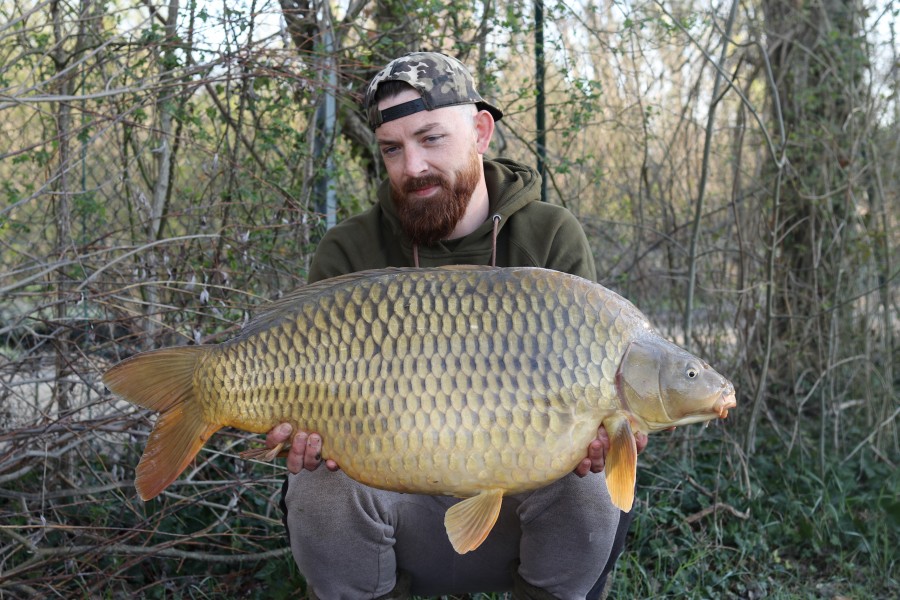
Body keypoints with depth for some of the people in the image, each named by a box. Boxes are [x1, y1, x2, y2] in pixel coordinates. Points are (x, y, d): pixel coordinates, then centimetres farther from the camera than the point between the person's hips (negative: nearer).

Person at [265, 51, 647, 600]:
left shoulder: (554, 239, -6)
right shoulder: (349, 253, -6)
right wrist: (307, 428, -36)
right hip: (400, 494, 0)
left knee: (588, 488, -29)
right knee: (321, 490, -28)